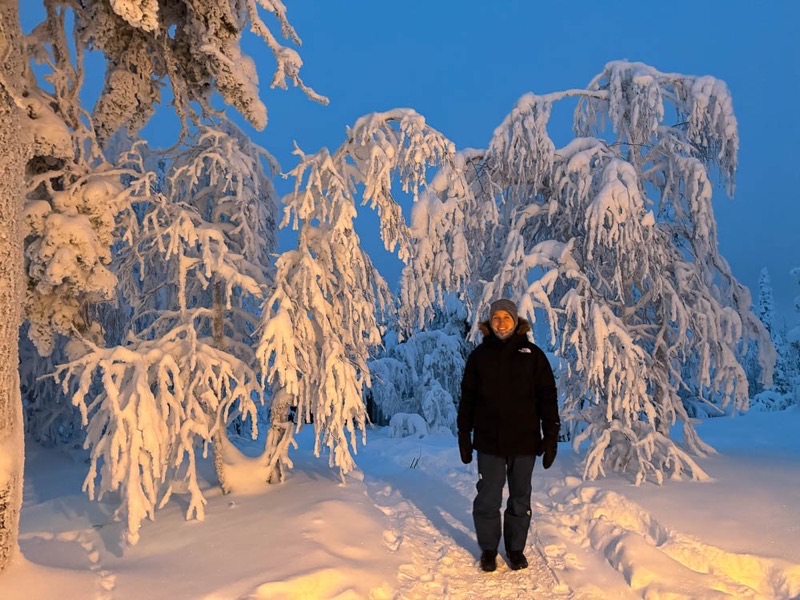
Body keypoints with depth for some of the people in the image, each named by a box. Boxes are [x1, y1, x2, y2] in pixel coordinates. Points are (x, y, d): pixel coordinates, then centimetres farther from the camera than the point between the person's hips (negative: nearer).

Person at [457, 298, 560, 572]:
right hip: (489, 441, 0)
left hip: (524, 441, 0)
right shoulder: (479, 355, 3)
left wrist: (551, 436, -3)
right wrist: (464, 436, 5)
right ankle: (488, 549, 24)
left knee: (520, 499, 12)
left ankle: (516, 549, 29)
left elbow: (548, 396, 1)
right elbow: (467, 398, 7)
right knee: (488, 499, 6)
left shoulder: (532, 353, 1)